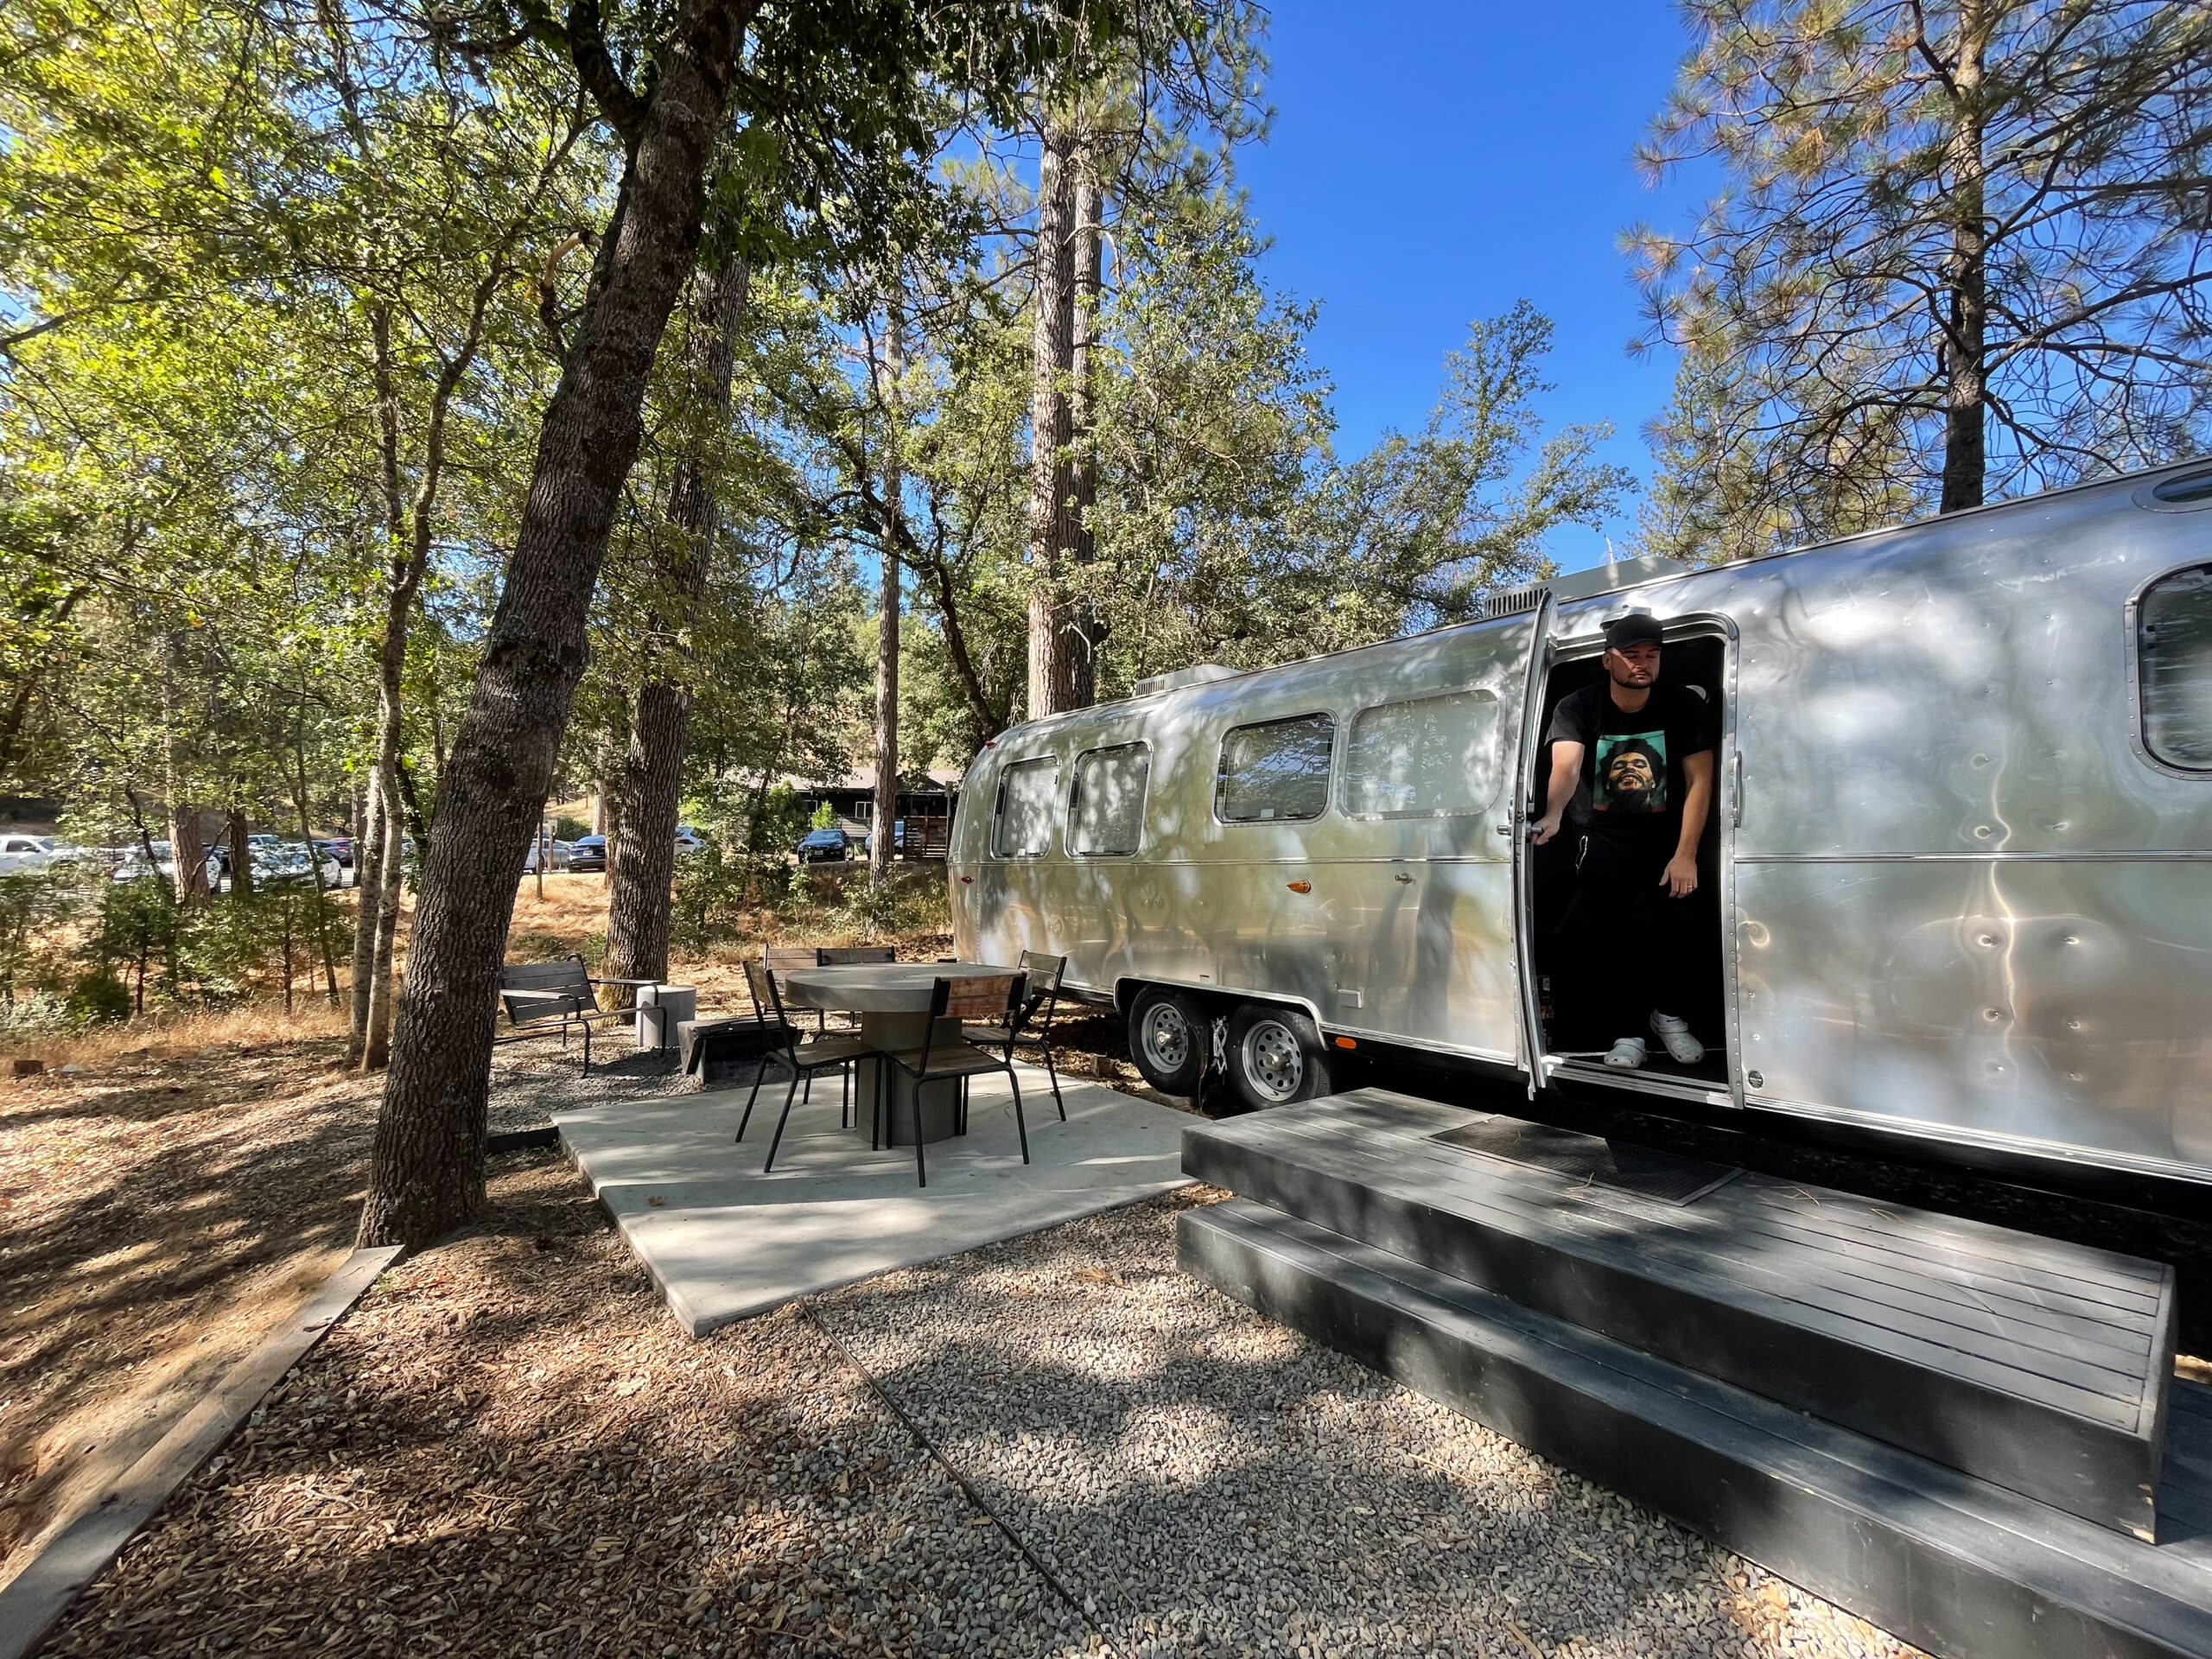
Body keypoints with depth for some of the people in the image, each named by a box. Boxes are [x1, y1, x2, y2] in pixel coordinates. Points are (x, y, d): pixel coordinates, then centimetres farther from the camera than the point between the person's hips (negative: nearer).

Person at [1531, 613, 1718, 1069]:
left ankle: (1665, 1013, 14)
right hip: (1600, 834, -1)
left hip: (1664, 834, 1)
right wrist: (1553, 814, -50)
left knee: (1665, 924, -12)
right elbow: (1566, 767, -28)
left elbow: (1699, 782, -9)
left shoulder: (1686, 705, -7)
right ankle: (1627, 1033, 0)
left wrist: (1684, 855, -17)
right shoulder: (1577, 708, -11)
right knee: (1607, 931, -12)